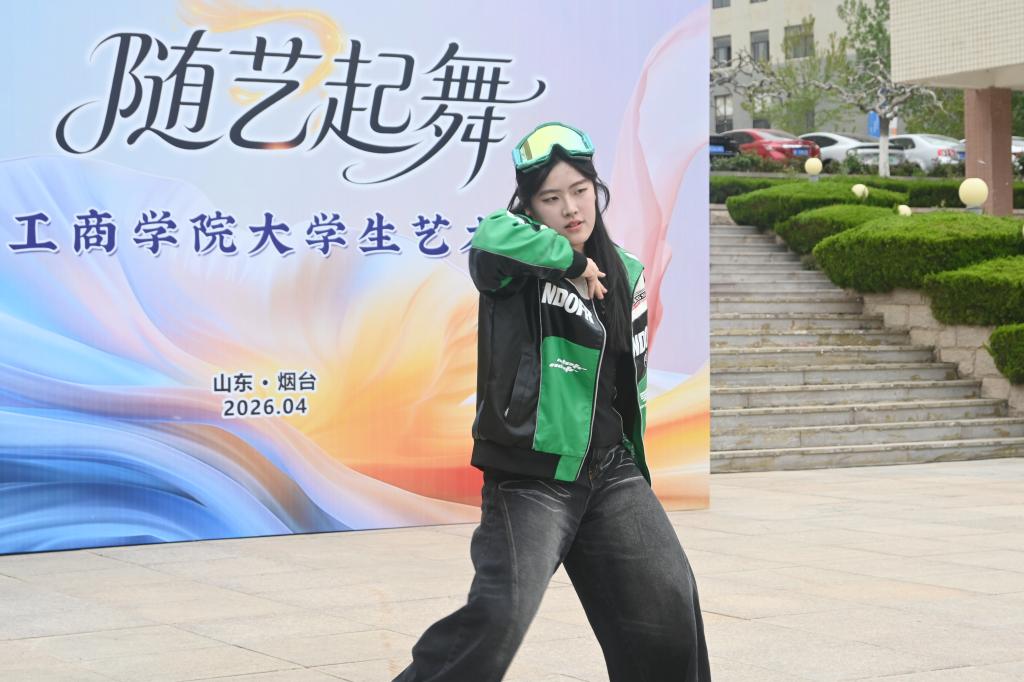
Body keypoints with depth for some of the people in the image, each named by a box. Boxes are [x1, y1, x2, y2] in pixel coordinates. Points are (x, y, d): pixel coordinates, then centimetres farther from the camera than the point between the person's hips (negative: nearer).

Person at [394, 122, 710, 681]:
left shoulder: (625, 275, 9)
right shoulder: (517, 266, -9)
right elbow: (493, 238, -36)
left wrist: (635, 463, 21)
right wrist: (571, 259, -21)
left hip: (611, 471, 6)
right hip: (528, 479, -6)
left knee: (670, 600, 5)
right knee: (502, 614, -20)